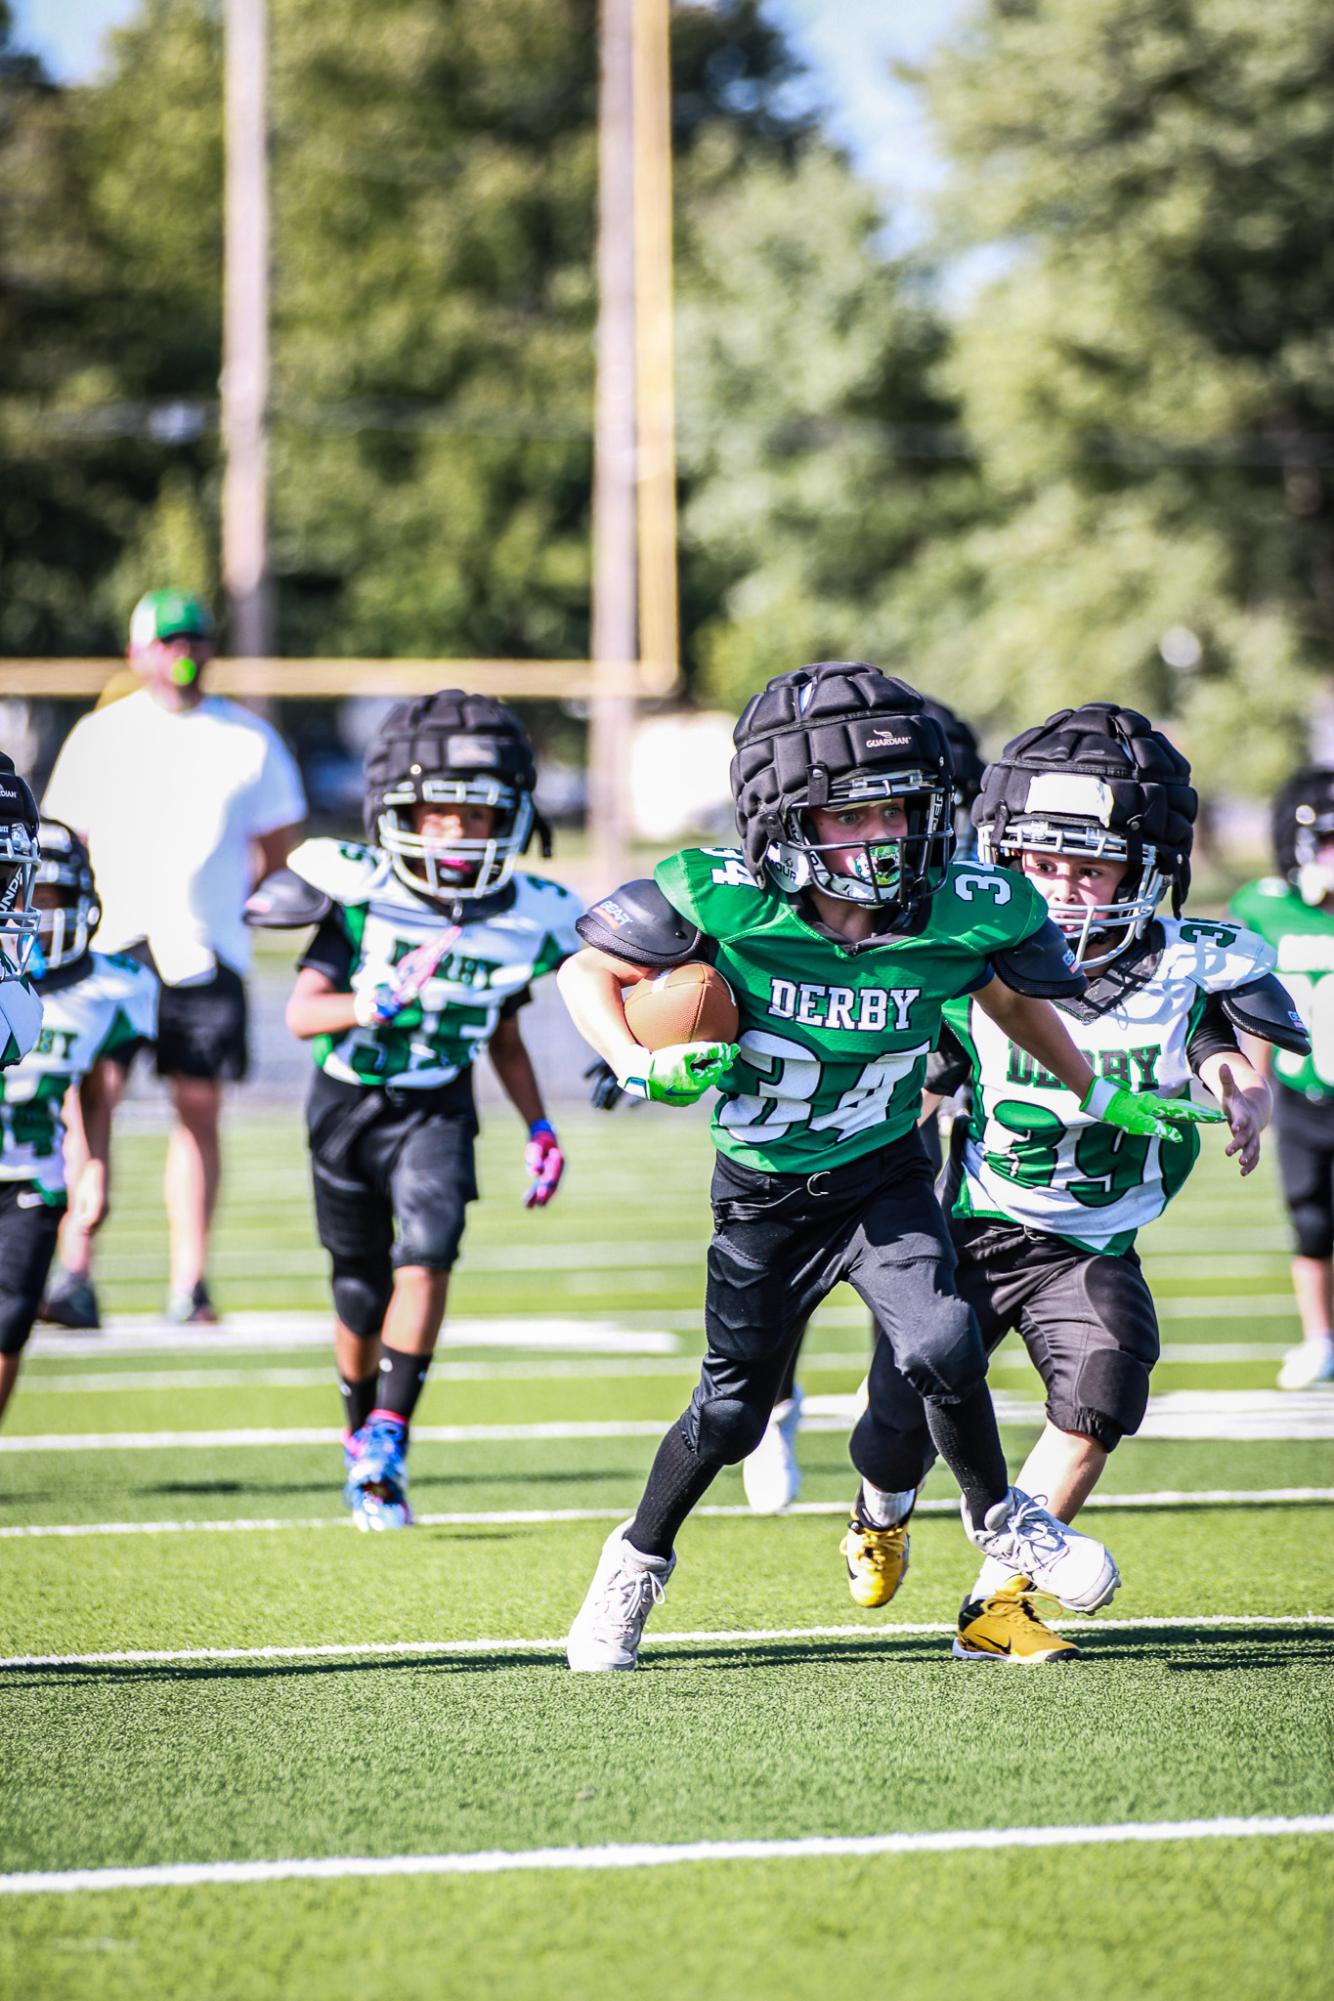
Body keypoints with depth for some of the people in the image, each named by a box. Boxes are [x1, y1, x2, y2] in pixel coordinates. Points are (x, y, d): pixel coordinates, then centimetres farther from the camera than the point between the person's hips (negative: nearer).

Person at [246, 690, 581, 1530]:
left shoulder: (524, 919, -7)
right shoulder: (358, 890, -18)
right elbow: (303, 1012, -20)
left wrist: (539, 1126, 3)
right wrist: (382, 999, -36)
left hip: (438, 1109, 1)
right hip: (348, 1103, -1)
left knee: (426, 1257, -23)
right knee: (361, 1294, 9)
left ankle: (388, 1441, -22)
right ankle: (361, 1436, 34)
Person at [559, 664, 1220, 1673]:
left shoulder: (964, 911, -20)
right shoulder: (725, 900, -27)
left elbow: (1012, 999, 4)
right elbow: (588, 972, -13)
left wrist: (1101, 1095, 12)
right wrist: (642, 1069, -28)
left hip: (886, 1174, 1)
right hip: (764, 1189, -1)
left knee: (938, 1346, -20)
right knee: (732, 1409, 9)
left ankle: (999, 1516, 9)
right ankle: (638, 1560, 36)